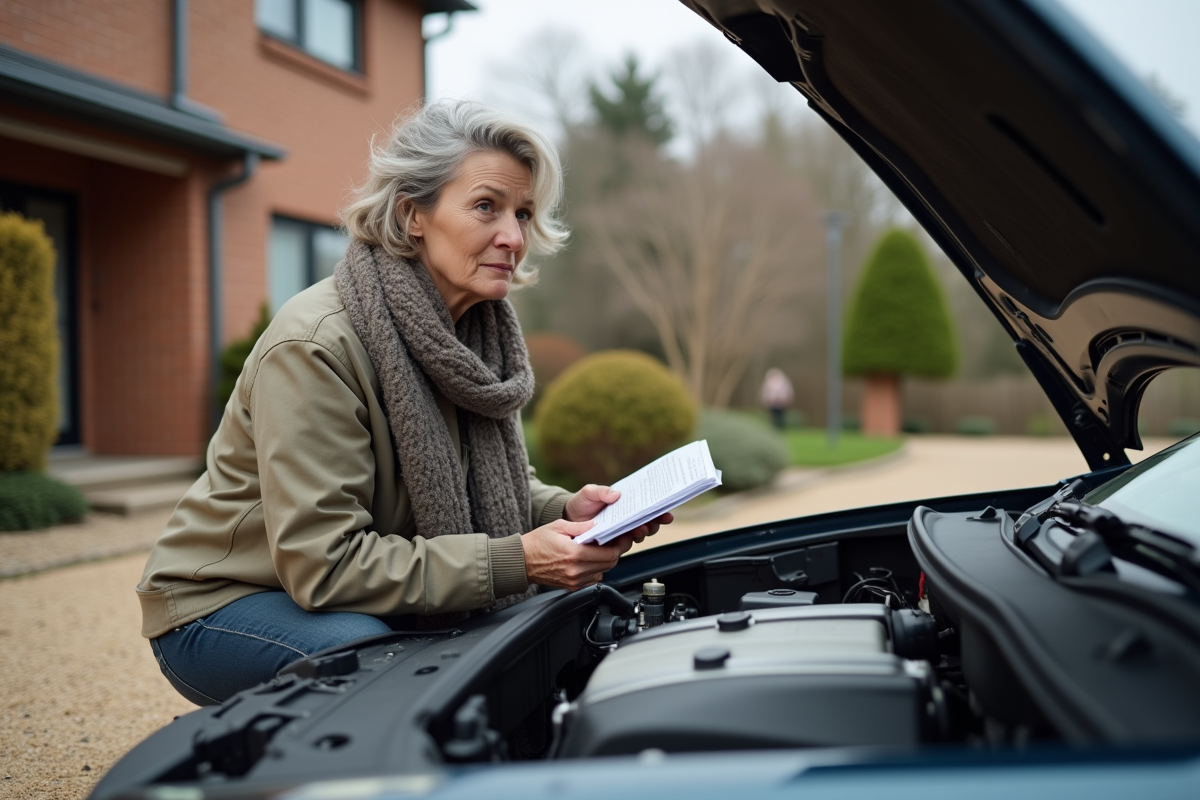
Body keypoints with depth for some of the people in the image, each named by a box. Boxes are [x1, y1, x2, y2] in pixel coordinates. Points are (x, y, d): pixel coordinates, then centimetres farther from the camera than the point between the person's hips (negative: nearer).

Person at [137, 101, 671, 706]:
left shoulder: (477, 330, -3)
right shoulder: (315, 345, -27)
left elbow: (486, 486, 9)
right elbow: (322, 563, -30)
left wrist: (565, 509, -13)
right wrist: (516, 560, -32)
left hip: (360, 594, 7)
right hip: (222, 604, -7)